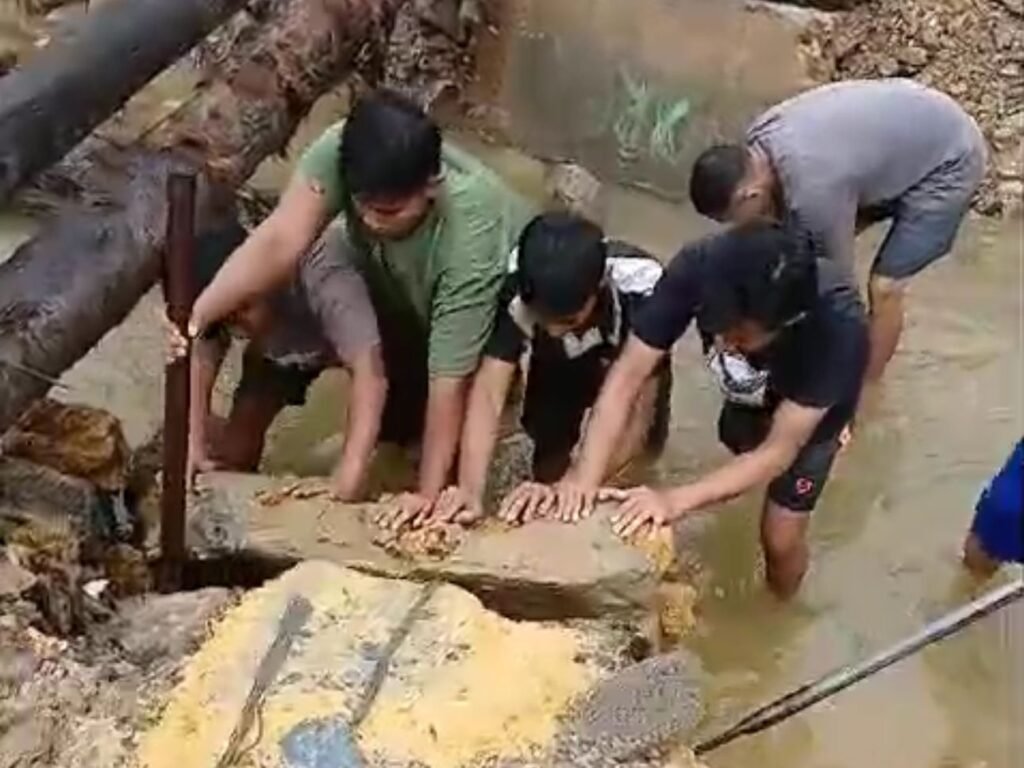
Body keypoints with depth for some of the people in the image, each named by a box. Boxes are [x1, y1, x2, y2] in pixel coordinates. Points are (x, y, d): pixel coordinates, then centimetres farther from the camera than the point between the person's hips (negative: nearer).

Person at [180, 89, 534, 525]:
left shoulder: (471, 234, -43)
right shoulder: (341, 153, -34)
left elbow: (450, 377, -39)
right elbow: (281, 240, -44)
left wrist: (429, 493, -36)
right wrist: (198, 312, -59)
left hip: (497, 308, -5)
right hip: (400, 295, 5)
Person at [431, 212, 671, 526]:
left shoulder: (641, 287, -41)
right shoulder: (517, 290, -37)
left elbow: (637, 412, -42)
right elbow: (488, 391, -42)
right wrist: (470, 490, -57)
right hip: (560, 363, 0)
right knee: (547, 429, -18)